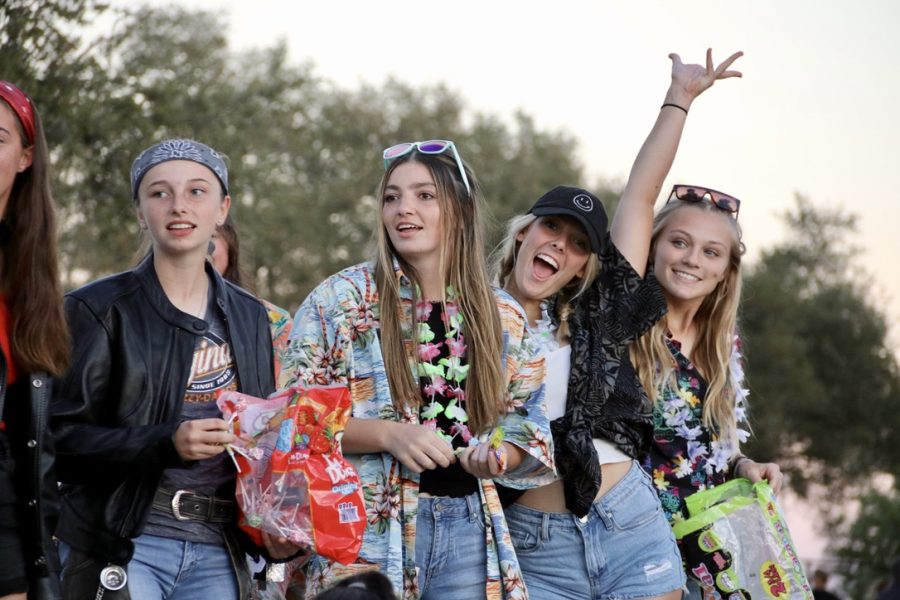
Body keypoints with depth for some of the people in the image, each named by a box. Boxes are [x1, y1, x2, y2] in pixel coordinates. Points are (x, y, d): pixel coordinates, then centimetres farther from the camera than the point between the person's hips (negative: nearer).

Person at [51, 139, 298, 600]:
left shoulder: (249, 318, 14)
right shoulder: (99, 310, -1)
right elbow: (60, 434, -8)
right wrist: (166, 443, -20)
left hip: (219, 555, 4)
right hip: (123, 548, -4)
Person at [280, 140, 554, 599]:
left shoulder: (503, 317, 9)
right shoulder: (340, 299, -2)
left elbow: (526, 425, 13)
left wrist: (497, 456, -10)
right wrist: (388, 435, -17)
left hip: (469, 528, 3)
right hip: (368, 531, -3)